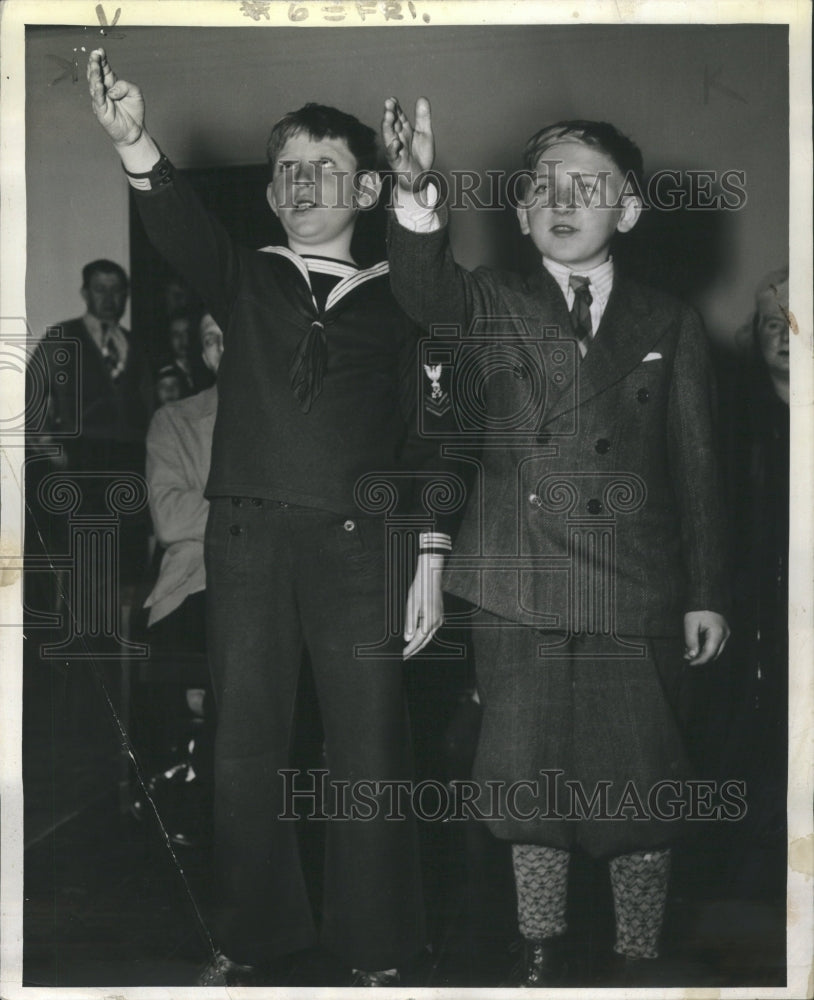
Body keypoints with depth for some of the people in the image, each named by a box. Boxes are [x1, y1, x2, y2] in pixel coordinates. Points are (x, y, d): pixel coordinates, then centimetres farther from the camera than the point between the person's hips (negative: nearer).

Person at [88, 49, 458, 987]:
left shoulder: (394, 302, 9)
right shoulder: (247, 281, 12)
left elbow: (425, 437, 6)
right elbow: (184, 235, -9)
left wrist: (427, 559, -2)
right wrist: (135, 146, -29)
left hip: (358, 545, -1)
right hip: (246, 538, 2)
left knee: (368, 753, 0)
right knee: (244, 748, 6)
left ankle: (374, 950, 14)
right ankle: (252, 937, 20)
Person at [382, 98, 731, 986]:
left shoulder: (670, 326, 7)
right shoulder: (493, 304, 7)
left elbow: (697, 469, 7)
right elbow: (422, 291, -16)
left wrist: (707, 593, 4)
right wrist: (415, 190, -35)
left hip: (636, 600, 0)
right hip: (521, 596, 1)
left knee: (638, 790, 4)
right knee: (529, 780, 9)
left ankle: (637, 961, 21)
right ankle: (540, 953, 26)